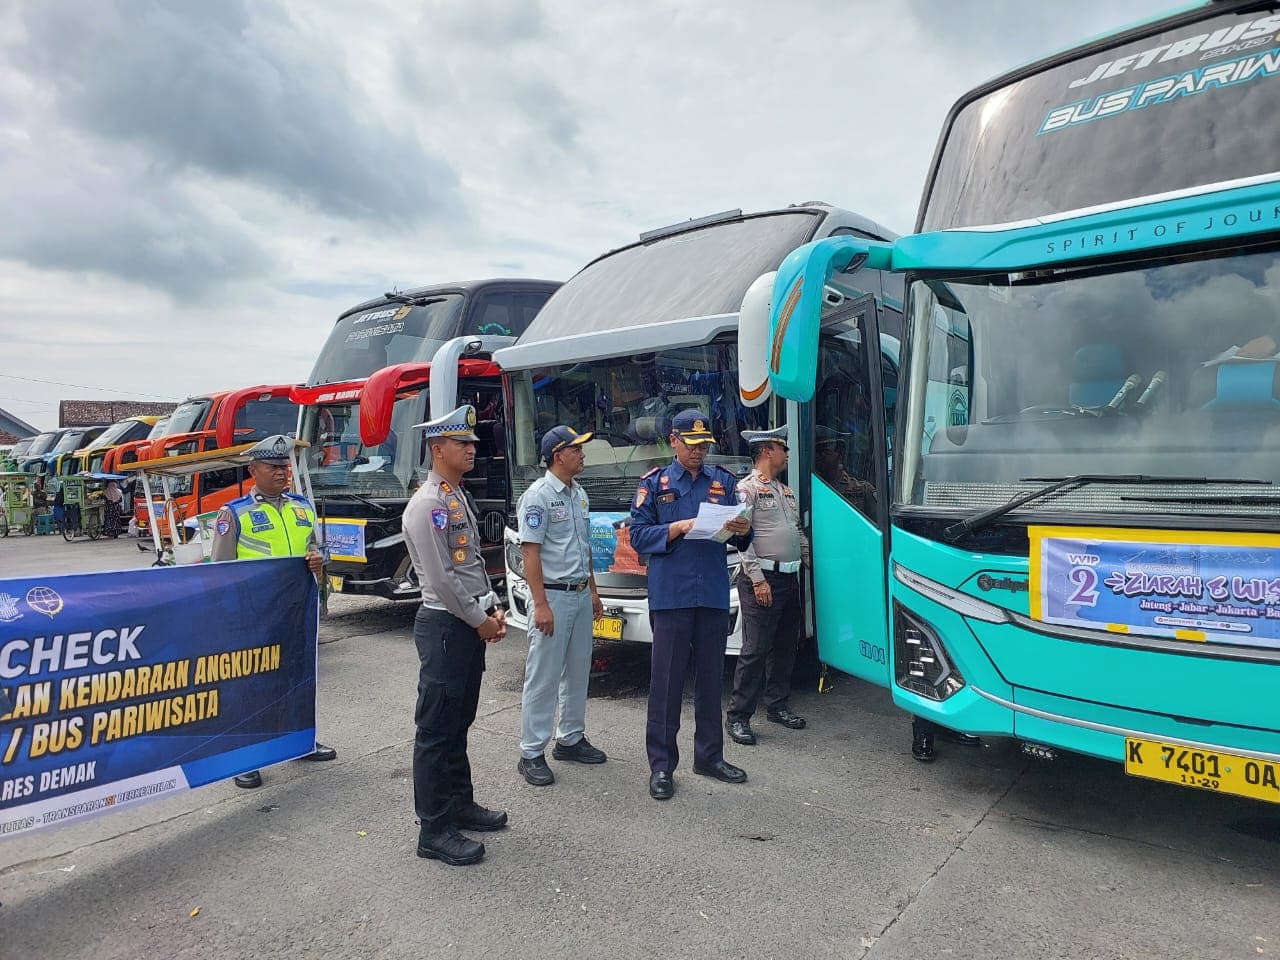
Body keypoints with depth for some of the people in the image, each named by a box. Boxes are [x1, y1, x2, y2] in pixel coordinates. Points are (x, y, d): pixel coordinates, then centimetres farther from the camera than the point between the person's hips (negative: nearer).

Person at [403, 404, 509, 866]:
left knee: (459, 722, 19)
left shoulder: (459, 498, 14)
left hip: (471, 624, 9)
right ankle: (434, 830, 11)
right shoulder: (428, 504, -16)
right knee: (437, 729, 0)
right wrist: (479, 620, -12)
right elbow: (441, 577, -20)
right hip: (445, 625, -9)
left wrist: (493, 608, 10)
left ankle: (460, 803, 32)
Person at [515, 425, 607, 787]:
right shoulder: (539, 495, -13)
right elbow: (530, 551, -17)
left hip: (581, 594, 8)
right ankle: (531, 754, 9)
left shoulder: (579, 493, 12)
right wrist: (540, 605, -21)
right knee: (543, 678, -1)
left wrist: (593, 590, 18)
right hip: (554, 595, -8)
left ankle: (570, 739, 29)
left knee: (578, 672, 15)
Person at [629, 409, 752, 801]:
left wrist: (743, 530, -9)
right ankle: (661, 765, 11)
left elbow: (738, 538, 14)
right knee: (666, 681, 0)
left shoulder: (723, 481, 13)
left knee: (710, 677, 13)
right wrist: (681, 527, -15)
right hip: (670, 595, -3)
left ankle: (709, 755, 27)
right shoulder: (655, 484, 4)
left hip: (714, 594, 4)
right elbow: (638, 535, -2)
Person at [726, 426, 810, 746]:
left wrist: (808, 558, 14)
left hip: (790, 578, 8)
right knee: (755, 649, -8)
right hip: (763, 579, -8)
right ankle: (737, 716, 1)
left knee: (785, 646, 14)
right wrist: (758, 579, -18)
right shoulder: (747, 488, -6)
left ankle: (777, 705, 28)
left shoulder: (786, 491, 20)